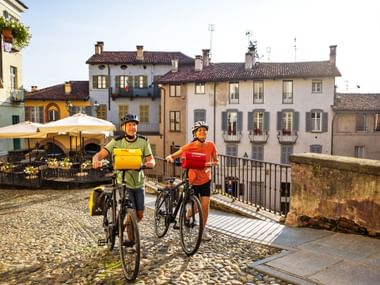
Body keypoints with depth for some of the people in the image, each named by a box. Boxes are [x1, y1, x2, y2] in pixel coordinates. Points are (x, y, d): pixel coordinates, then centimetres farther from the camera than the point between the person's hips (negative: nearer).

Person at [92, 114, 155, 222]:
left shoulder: (143, 141, -5)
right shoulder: (117, 142, -11)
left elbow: (151, 159, -9)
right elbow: (100, 154, -16)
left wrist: (150, 163, -33)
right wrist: (96, 160, -40)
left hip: (139, 183, 3)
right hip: (124, 183, -3)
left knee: (140, 214, 8)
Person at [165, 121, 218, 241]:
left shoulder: (210, 145, -11)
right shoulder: (189, 147, -18)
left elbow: (216, 161, -1)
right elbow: (172, 156, -13)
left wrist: (210, 163, -23)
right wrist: (169, 158, -36)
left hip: (205, 180, 2)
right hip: (193, 181, -2)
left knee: (205, 206, -2)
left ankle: (203, 229, 20)